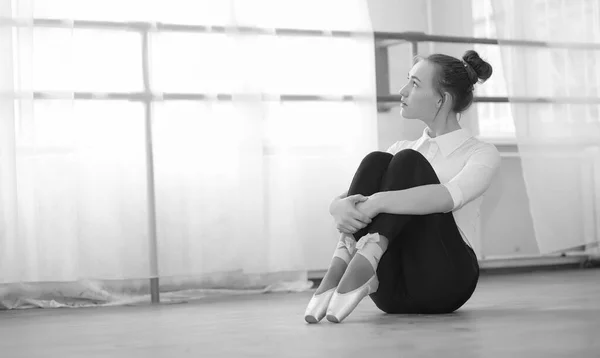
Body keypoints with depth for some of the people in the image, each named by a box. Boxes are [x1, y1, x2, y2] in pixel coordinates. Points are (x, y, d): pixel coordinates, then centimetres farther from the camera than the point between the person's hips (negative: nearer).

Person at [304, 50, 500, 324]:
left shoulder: (481, 153, 5)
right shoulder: (403, 147, 20)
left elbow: (448, 196, -20)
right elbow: (339, 200, 5)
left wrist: (378, 203, -34)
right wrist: (341, 207, -20)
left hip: (444, 280, -4)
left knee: (408, 162, -22)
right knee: (376, 162, -17)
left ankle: (365, 260, -45)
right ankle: (338, 271, -37)